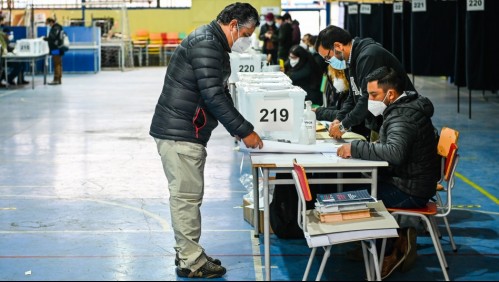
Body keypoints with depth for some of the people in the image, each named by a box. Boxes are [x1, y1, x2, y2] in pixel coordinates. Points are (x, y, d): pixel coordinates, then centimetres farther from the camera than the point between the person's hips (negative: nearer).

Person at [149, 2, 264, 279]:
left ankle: (187, 253, 24)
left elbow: (221, 94, 22)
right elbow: (213, 96, -22)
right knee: (187, 195, -5)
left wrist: (239, 130, 12)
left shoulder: (214, 45, 18)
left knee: (188, 194, 15)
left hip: (187, 132, 11)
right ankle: (190, 261, 1)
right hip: (179, 133, -11)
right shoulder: (206, 43, -16)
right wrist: (244, 131, -17)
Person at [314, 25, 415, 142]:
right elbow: (352, 97, 19)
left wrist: (344, 126, -18)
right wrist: (339, 119, 1)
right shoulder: (352, 60, 13)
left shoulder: (369, 56, -21)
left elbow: (369, 98, -25)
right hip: (378, 125, 10)